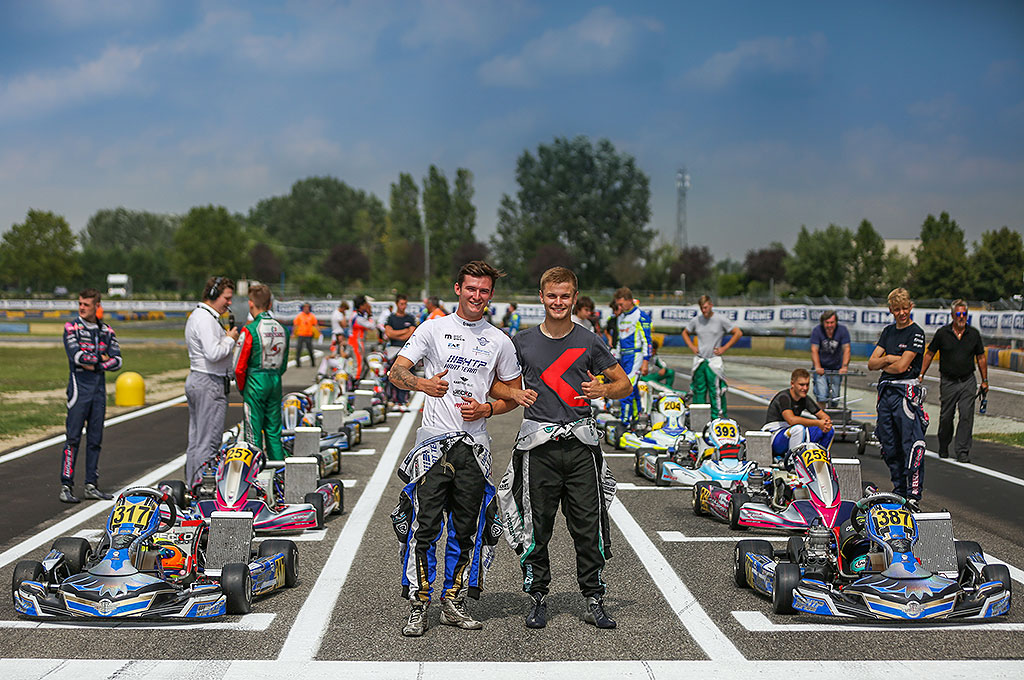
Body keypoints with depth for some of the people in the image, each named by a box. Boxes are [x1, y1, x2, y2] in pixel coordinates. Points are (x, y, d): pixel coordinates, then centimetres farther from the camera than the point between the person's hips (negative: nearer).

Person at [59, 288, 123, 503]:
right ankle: (66, 486, -6)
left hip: (99, 389, 4)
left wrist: (93, 365, -9)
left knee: (95, 439, 7)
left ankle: (91, 485, 13)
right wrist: (101, 358, -4)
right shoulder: (71, 328, 0)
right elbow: (76, 355, -15)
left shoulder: (107, 331, 11)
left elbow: (116, 361, 2)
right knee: (73, 438, -8)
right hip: (79, 388, -4)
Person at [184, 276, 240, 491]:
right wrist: (230, 339, -11)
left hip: (195, 381, 11)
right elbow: (214, 354, -26)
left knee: (195, 440, 13)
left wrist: (226, 336, 6)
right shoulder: (205, 319, -17)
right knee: (209, 441, -8)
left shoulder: (196, 316, 17)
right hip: (210, 384, -11)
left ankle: (192, 486, 19)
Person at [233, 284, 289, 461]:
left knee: (253, 432, 1)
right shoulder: (281, 329, 6)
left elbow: (239, 366, -10)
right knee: (274, 430, 13)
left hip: (256, 380, -6)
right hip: (276, 380, 6)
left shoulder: (249, 330, -13)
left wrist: (242, 388, 4)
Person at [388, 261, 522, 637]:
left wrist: (487, 409, -4)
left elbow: (514, 394, 16)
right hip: (434, 441, -3)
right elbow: (396, 372, -4)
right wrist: (422, 383, -26)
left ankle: (454, 603, 19)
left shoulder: (500, 341, 10)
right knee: (424, 528, -6)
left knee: (468, 531, 7)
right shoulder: (433, 328, 3)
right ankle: (418, 606, 2)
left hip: (474, 446, 3)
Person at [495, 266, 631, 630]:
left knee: (588, 526, 0)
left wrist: (603, 389, -10)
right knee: (536, 526, 3)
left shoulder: (589, 342, 6)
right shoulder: (523, 341, 6)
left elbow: (625, 383, 11)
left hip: (580, 443, 0)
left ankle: (594, 600, 10)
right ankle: (537, 599, 16)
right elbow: (493, 384, 13)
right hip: (538, 446, 0)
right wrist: (515, 393, -7)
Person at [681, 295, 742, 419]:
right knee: (698, 390, 6)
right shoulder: (696, 320, 8)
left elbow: (738, 333, -2)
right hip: (699, 360, 4)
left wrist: (724, 348, -4)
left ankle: (718, 417, -7)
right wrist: (691, 346, 10)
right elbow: (685, 333, 26)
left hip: (714, 361, -4)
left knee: (715, 391, -9)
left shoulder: (720, 320, -4)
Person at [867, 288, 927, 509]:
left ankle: (914, 495, -12)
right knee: (890, 447, 11)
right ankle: (899, 492, 21)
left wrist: (884, 365, 4)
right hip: (885, 391, 7)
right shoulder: (888, 331, 16)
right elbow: (871, 363, 11)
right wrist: (888, 359, -6)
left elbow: (902, 366, -14)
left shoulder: (916, 333, -6)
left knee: (911, 446, -11)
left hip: (906, 392, -7)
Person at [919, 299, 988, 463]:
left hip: (968, 381, 1)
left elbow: (981, 358, 10)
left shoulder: (974, 334, 2)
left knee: (966, 416, -8)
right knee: (945, 417, 5)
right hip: (948, 381, -1)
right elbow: (929, 354, 5)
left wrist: (985, 381, 10)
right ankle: (943, 448, 25)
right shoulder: (942, 333, -3)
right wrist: (921, 374, 0)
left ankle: (963, 451, -5)